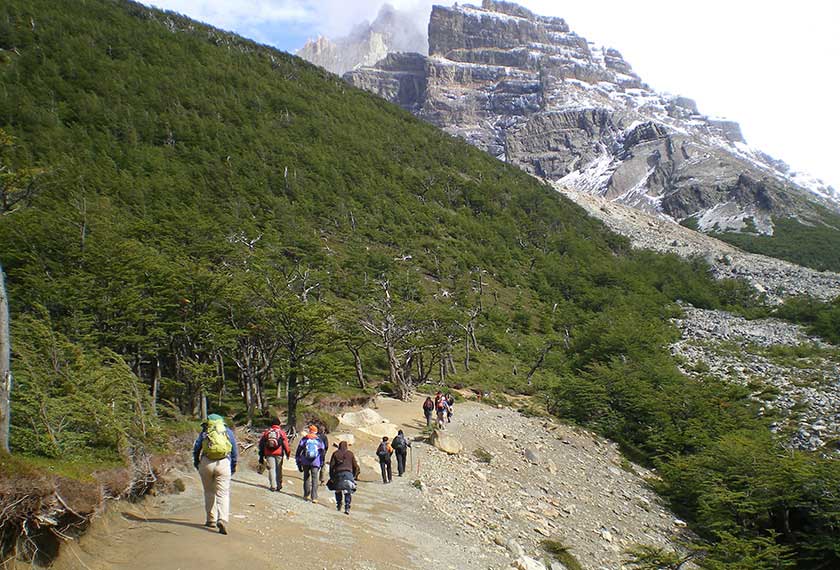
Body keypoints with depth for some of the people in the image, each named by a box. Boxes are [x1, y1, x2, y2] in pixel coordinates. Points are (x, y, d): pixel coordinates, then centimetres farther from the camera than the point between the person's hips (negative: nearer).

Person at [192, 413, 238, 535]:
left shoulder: (204, 432, 14)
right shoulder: (228, 432, 16)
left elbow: (196, 449, 11)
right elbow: (235, 451, 15)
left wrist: (196, 463, 24)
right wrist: (233, 467, 22)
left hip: (206, 463, 1)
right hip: (223, 464, 0)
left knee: (209, 492, 17)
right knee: (223, 494, -2)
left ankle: (211, 520, 22)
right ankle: (222, 520, -20)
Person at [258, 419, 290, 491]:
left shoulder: (266, 432, 10)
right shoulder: (281, 432, 3)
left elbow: (261, 444, 10)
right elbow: (285, 443, -1)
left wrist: (261, 455, 14)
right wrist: (287, 453, 8)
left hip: (269, 453, 1)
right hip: (279, 453, -1)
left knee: (272, 469, 2)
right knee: (279, 469, 9)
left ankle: (273, 486, -4)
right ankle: (279, 485, 11)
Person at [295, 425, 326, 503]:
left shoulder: (304, 439, 6)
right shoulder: (319, 441, 10)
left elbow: (298, 451, 4)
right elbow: (322, 453, 12)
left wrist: (298, 463, 9)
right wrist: (321, 464, 18)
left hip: (305, 462, 0)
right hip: (315, 462, 0)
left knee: (306, 477, 16)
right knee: (314, 479, 2)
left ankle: (306, 495, 16)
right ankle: (314, 497, -4)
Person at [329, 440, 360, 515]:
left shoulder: (335, 454, 10)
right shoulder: (350, 453, 11)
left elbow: (331, 465, 4)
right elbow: (355, 465, 9)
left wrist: (331, 477, 8)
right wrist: (355, 475, 15)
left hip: (338, 473, 0)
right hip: (348, 473, 0)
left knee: (338, 490, 17)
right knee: (348, 492, 1)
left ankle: (338, 507, 14)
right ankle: (347, 508, -10)